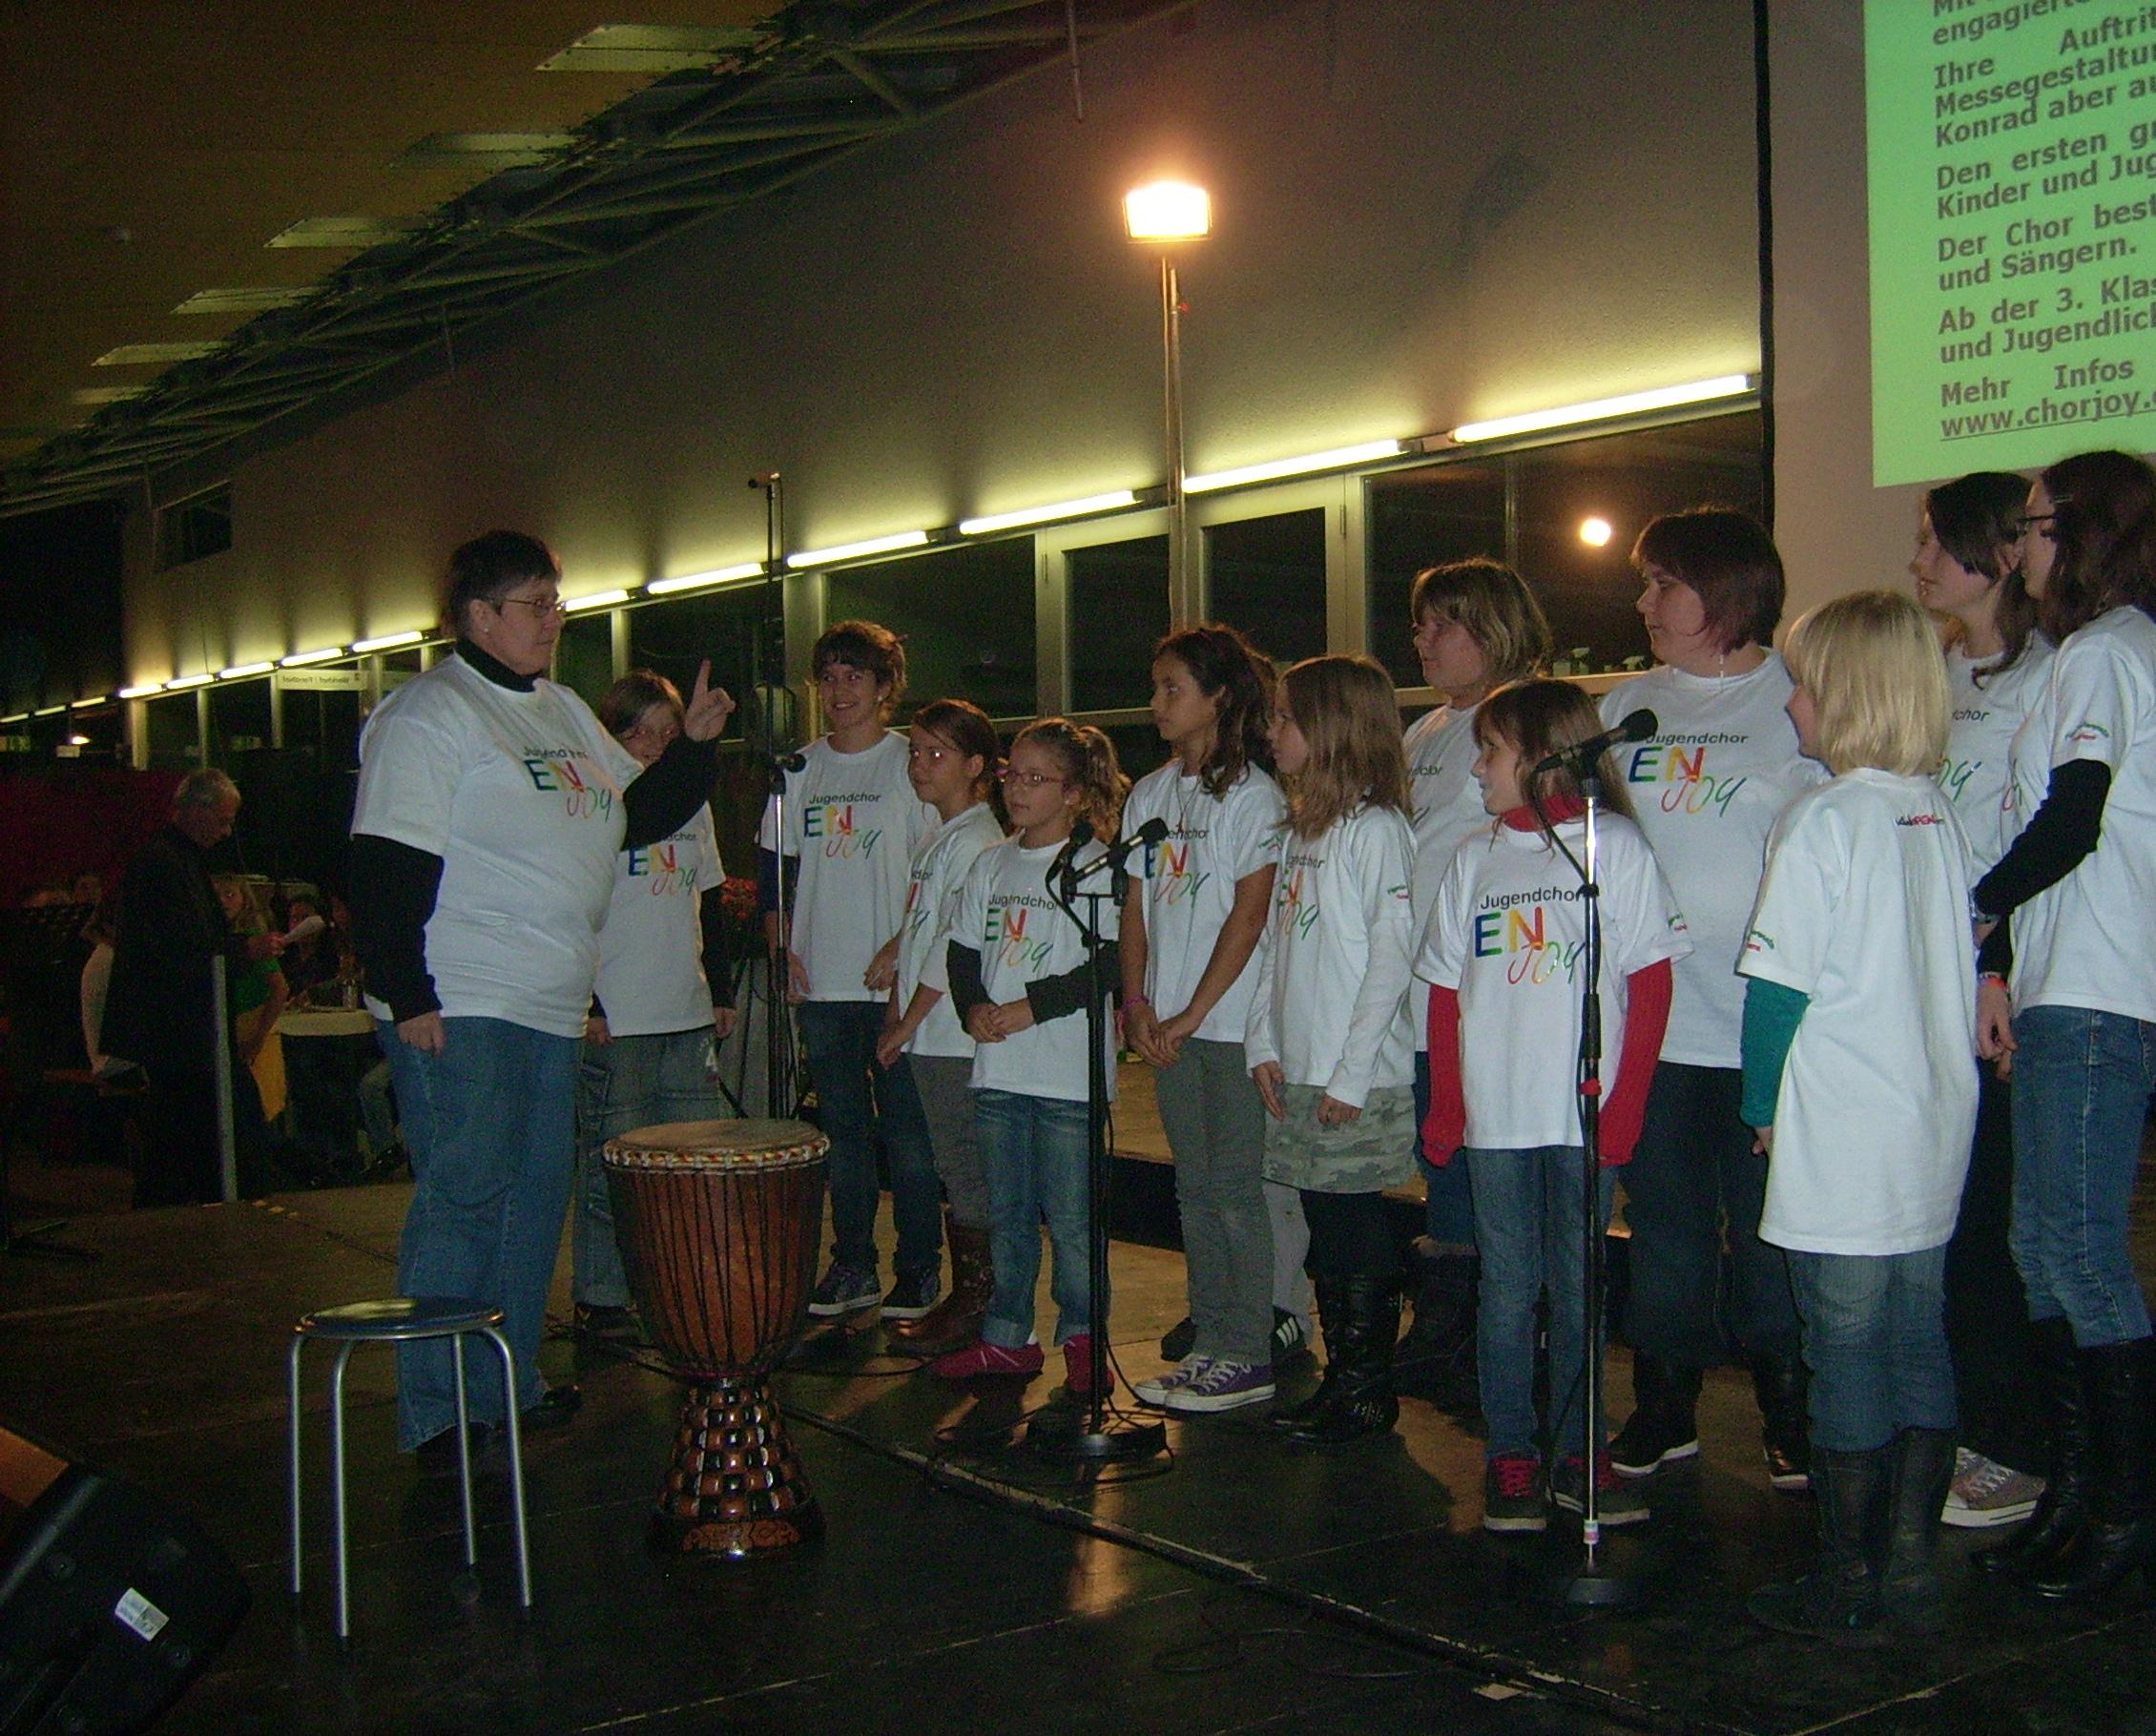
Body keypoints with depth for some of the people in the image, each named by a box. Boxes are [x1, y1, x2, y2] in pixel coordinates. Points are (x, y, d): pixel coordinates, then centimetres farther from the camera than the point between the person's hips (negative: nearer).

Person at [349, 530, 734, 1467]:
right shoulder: (427, 713, -8)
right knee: (461, 1199, -7)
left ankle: (508, 1384, 25)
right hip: (459, 1012, -8)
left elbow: (633, 818, 24)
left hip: (551, 1011, 8)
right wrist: (406, 998, -19)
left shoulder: (567, 713, 17)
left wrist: (693, 747, 9)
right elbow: (383, 871, -14)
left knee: (534, 1200, 13)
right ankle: (435, 1416, 1)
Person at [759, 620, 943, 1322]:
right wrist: (781, 946, 6)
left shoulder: (912, 764, -1)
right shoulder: (800, 769, 13)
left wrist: (902, 947, -14)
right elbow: (774, 865, 18)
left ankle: (919, 1270, 7)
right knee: (842, 1132, 10)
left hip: (895, 982, -4)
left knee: (907, 1132, -2)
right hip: (822, 982, 5)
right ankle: (852, 1265, 18)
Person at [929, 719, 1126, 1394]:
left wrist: (1030, 1007, -16)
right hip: (998, 1067, 6)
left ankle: (1082, 1339, 12)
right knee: (1006, 1211, 13)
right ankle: (1007, 1338, 23)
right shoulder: (991, 864, 13)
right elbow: (962, 952, 16)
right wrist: (975, 1008, -4)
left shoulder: (1094, 866, -6)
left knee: (1070, 1216, -2)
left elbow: (1111, 964, -14)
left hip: (1069, 1072, -6)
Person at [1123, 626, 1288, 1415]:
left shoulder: (1252, 794, -7)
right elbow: (1136, 909, 12)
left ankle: (1248, 1356, 4)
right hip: (1169, 1025, 7)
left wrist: (1193, 1014, -13)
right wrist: (1136, 1005, 0)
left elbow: (1248, 917, -12)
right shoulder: (1150, 794, 12)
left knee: (1235, 1188, -3)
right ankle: (1210, 1343, 19)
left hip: (1232, 1021, -7)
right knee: (1195, 1188, 11)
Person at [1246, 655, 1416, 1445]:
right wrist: (1263, 1044, 8)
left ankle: (1370, 1392, 10)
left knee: (1357, 1230, -1)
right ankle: (1340, 1378, 22)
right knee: (1325, 1229, 12)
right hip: (1296, 1077, 8)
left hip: (1357, 1083, -8)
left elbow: (1391, 957, -16)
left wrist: (1351, 1073, -17)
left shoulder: (1376, 829, -12)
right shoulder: (1299, 830, 15)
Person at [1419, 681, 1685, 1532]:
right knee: (1507, 1288, 6)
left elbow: (1649, 985, -3)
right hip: (1494, 1117, 3)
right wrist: (1443, 1108, 2)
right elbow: (1446, 993, 11)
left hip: (1586, 1117, -3)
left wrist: (1623, 1107, -10)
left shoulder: (1615, 846, 0)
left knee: (1578, 1287, 6)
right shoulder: (1475, 859, 11)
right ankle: (1510, 1456, 13)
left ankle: (1578, 1452, 16)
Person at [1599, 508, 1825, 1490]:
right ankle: (1664, 1408, 22)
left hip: (1767, 1019, -4)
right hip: (1651, 1014, 4)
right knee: (1664, 1219, 11)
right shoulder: (1625, 708, 12)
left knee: (1770, 1224, 4)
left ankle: (1788, 1414, 18)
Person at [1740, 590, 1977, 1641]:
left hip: (1842, 1147, -7)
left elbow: (1778, 985, -13)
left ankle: (1846, 1586, 10)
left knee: (1847, 1354, 1)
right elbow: (1960, 968, 13)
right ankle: (1910, 1574, 19)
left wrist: (1762, 1107, -2)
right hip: (1937, 1128, 7)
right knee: (1919, 1346, 12)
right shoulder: (1939, 814, 7)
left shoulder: (1823, 820, -14)